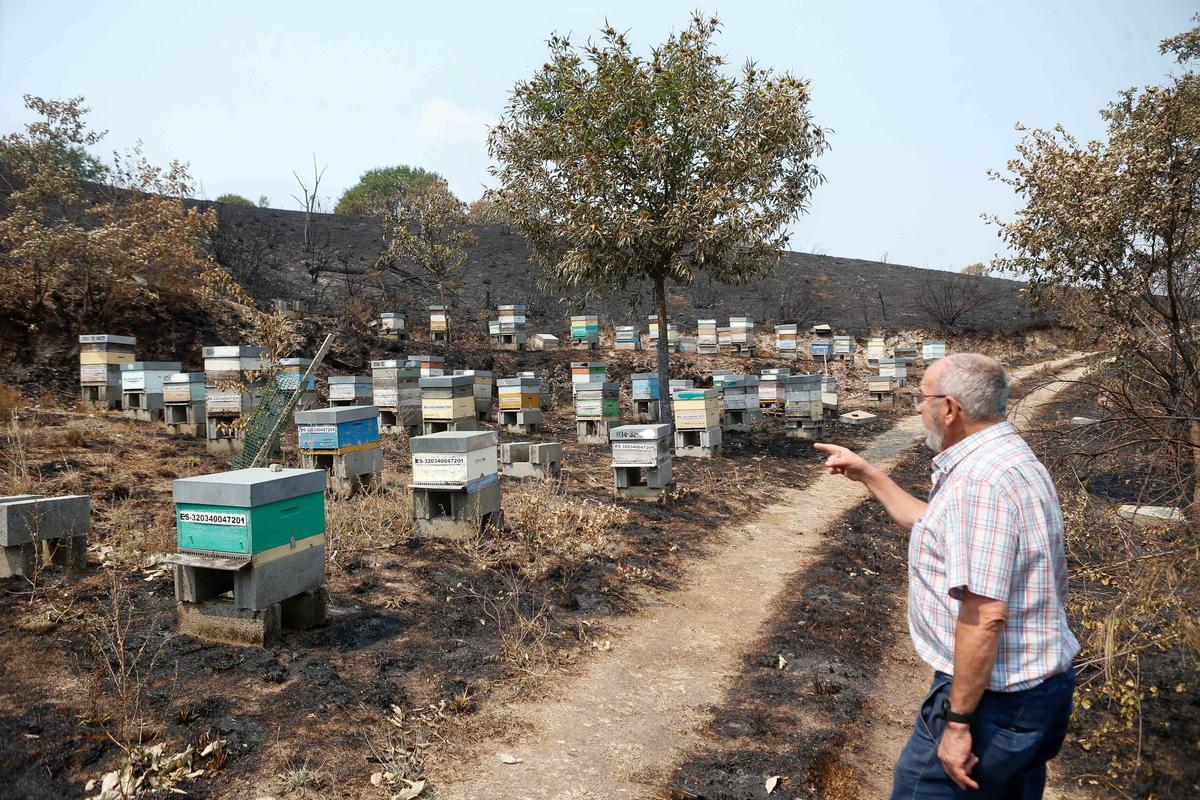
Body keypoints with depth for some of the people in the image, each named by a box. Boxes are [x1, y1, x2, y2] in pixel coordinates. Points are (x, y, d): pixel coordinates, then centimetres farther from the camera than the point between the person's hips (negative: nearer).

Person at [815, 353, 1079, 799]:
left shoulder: (980, 481, -26)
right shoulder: (1007, 458, 9)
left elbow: (985, 616, -30)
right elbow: (935, 527, 23)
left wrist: (957, 721, -23)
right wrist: (868, 475, 22)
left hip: (992, 699, -10)